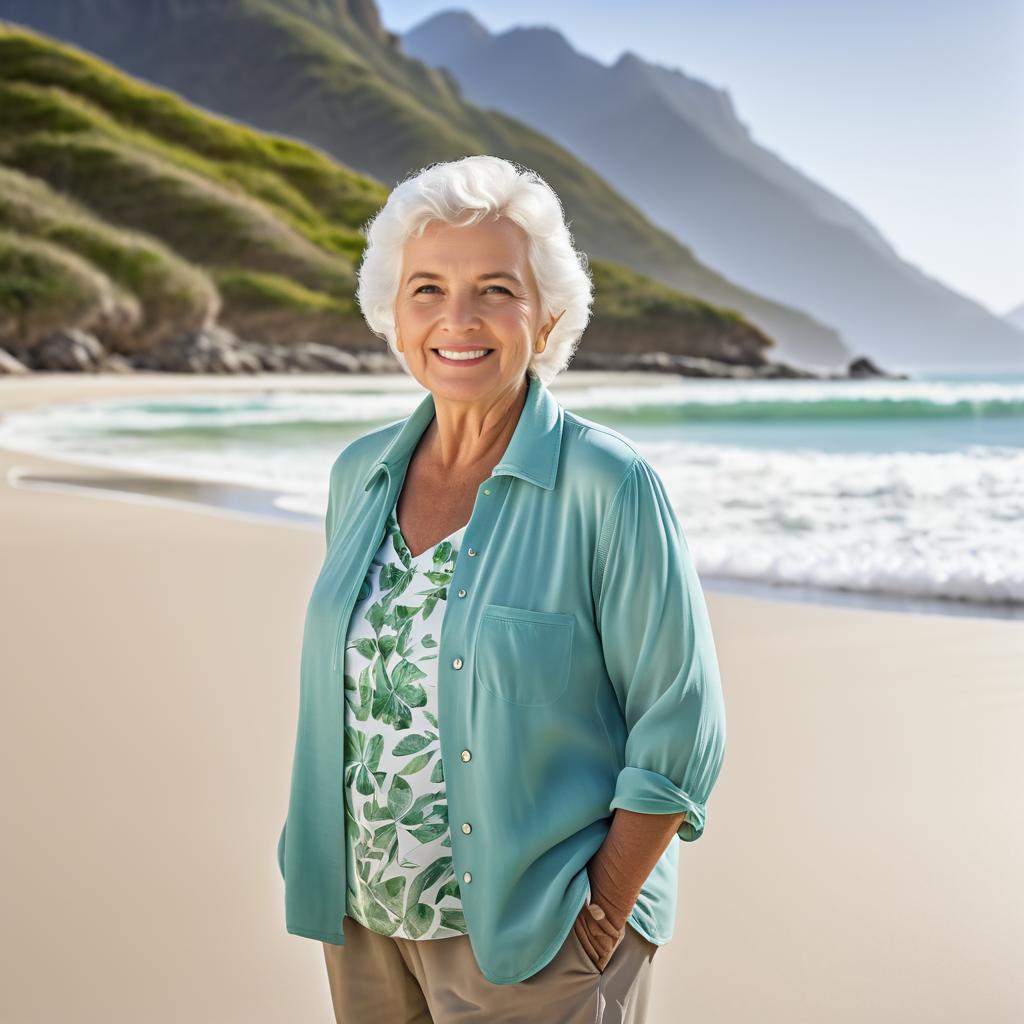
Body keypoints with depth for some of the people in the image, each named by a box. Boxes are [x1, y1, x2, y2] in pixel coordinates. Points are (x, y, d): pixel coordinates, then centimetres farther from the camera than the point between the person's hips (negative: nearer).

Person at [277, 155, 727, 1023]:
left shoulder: (608, 485, -14)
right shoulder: (361, 473, 2)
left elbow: (680, 728, -13)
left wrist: (601, 922, -14)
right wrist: (326, 879, 8)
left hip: (529, 944, -5)